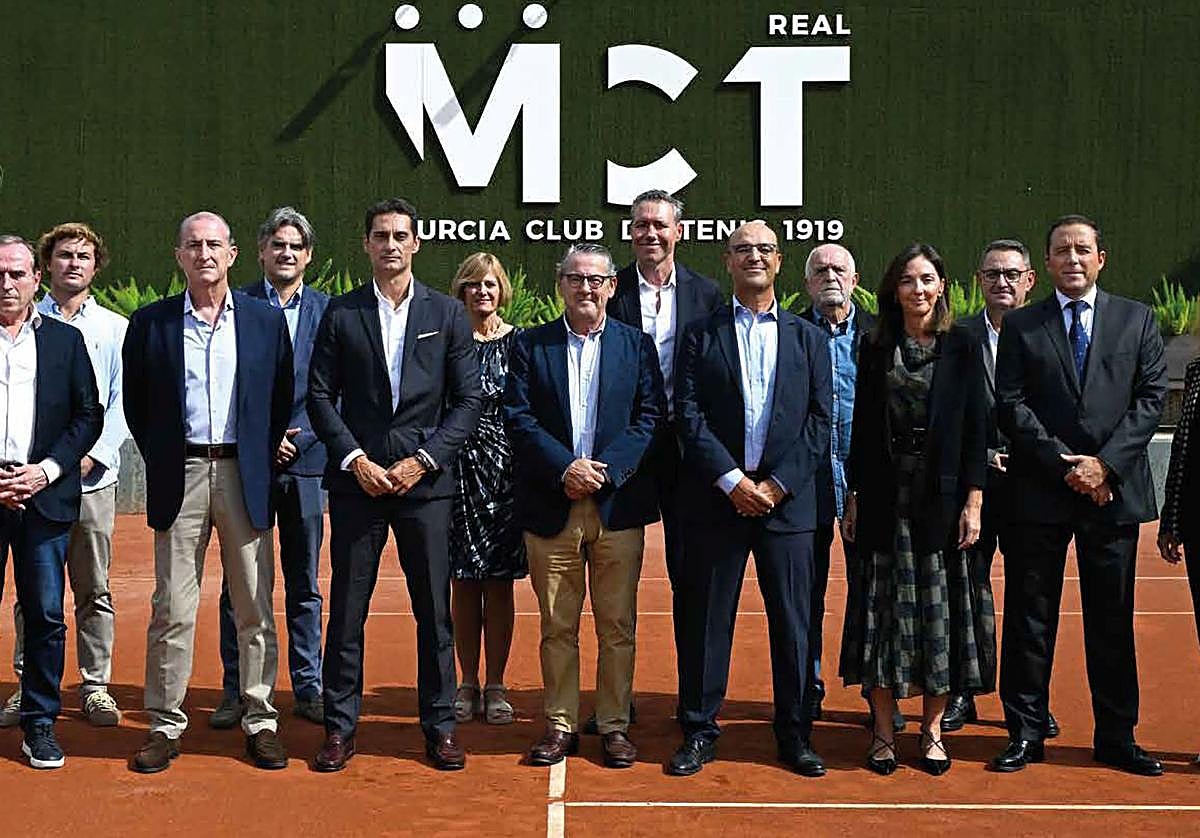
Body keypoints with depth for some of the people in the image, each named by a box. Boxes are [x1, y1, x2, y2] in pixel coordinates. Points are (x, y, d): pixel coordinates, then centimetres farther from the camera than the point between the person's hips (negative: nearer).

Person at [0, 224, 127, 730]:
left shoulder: (115, 328, 9)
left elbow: (121, 403, 4)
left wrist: (92, 454, -9)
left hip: (92, 475, 0)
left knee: (94, 590, 4)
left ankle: (96, 686, 11)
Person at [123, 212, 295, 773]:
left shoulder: (266, 321, 5)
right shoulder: (150, 323, 4)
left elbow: (282, 399, 10)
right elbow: (134, 402, 11)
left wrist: (265, 459, 4)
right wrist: (160, 462, 5)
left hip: (244, 474, 1)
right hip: (180, 476, 0)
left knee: (254, 609, 5)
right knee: (172, 610, 2)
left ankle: (260, 721, 14)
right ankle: (165, 725, 12)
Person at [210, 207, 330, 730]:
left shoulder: (327, 311, 7)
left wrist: (297, 436, -9)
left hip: (305, 459, 1)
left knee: (304, 584, 8)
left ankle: (308, 689, 16)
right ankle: (236, 693, 12)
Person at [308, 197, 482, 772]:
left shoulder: (446, 314, 6)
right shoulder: (340, 313, 6)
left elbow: (469, 399, 3)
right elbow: (320, 396, 5)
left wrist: (423, 460, -7)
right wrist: (355, 459, -7)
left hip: (424, 481, 0)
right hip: (357, 480, 0)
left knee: (434, 610, 4)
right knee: (347, 609, 4)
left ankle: (440, 726, 15)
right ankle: (340, 727, 14)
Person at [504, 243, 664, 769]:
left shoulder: (637, 345, 8)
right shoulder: (531, 345, 7)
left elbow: (650, 418, 0)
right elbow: (518, 418, -1)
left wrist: (604, 470, -12)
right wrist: (565, 468, -13)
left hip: (618, 504, 0)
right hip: (551, 507, 0)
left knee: (617, 626, 4)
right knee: (557, 626, 6)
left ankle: (614, 725, 15)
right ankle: (560, 725, 16)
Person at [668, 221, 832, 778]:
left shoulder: (808, 338, 11)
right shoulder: (700, 335, 7)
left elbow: (819, 420, 4)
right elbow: (688, 416, -2)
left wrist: (777, 484, -8)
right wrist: (733, 481, -11)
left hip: (786, 498, 1)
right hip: (715, 497, -1)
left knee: (793, 622, 4)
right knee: (706, 621, 4)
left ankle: (795, 736, 16)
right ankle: (699, 732, 15)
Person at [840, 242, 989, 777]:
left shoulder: (961, 346, 3)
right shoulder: (876, 348, 6)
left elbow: (974, 428, 0)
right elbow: (862, 427, 7)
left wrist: (973, 502, -6)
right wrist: (853, 498, 3)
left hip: (942, 497, -1)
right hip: (886, 499, 1)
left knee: (939, 609, 4)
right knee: (886, 607, 4)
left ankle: (932, 731, 15)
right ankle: (883, 731, 12)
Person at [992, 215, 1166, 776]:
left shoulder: (1136, 320, 9)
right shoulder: (1021, 326, 6)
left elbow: (1151, 397, 1)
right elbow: (1010, 407, -1)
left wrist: (1105, 464, -11)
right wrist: (1065, 464, -11)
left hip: (1114, 490, 1)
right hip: (1040, 493, -1)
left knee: (1112, 619, 8)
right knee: (1030, 618, 4)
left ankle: (1116, 738, 18)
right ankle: (1026, 734, 13)